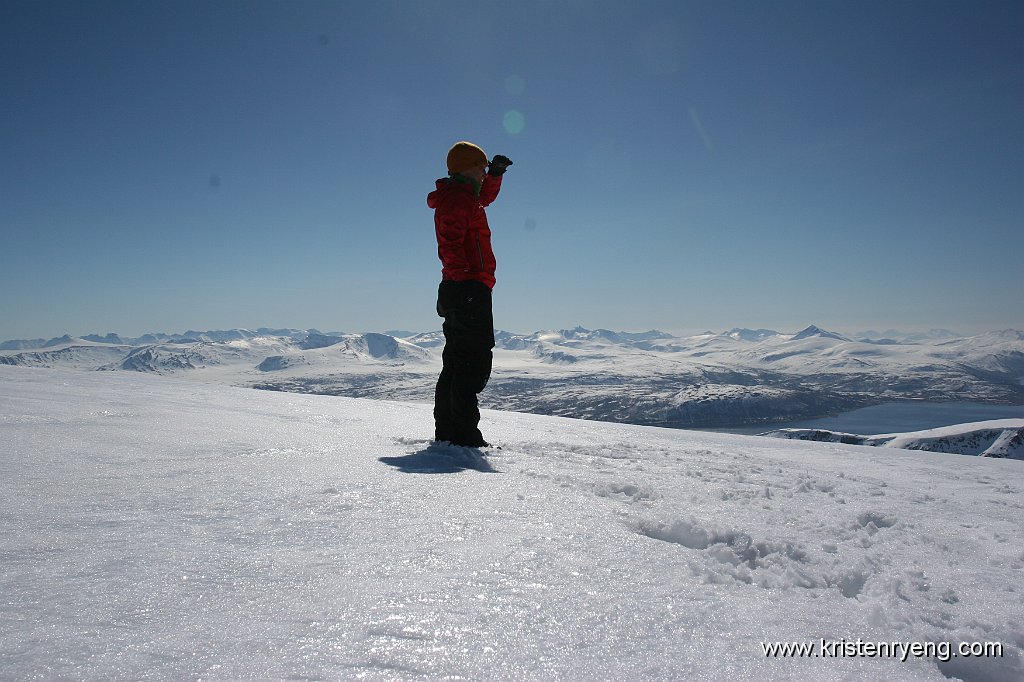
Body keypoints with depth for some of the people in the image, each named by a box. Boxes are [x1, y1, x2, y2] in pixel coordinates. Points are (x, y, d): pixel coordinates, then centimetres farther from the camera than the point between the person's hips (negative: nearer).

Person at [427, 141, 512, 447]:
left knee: (457, 362, 13)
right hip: (471, 289, -11)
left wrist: (495, 173, 28)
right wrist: (462, 274, -27)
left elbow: (485, 196, 42)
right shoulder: (458, 198, -8)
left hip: (456, 288, 11)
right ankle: (464, 434, -13)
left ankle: (447, 432, 18)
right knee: (475, 362, -12)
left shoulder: (461, 196, 23)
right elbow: (450, 243, -22)